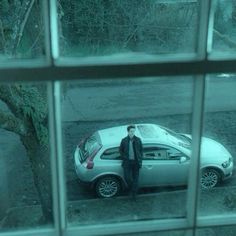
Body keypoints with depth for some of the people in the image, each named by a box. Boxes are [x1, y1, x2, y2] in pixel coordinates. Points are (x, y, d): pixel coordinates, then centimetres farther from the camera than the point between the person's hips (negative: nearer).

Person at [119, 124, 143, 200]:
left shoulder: (138, 140, 0)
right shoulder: (124, 140, -2)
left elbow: (141, 150, 8)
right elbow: (121, 150, 9)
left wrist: (140, 159, 0)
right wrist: (124, 158, -2)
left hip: (136, 162, 1)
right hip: (127, 162, -1)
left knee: (135, 178, 4)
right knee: (127, 177, -9)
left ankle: (134, 193, 17)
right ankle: (131, 188, 21)